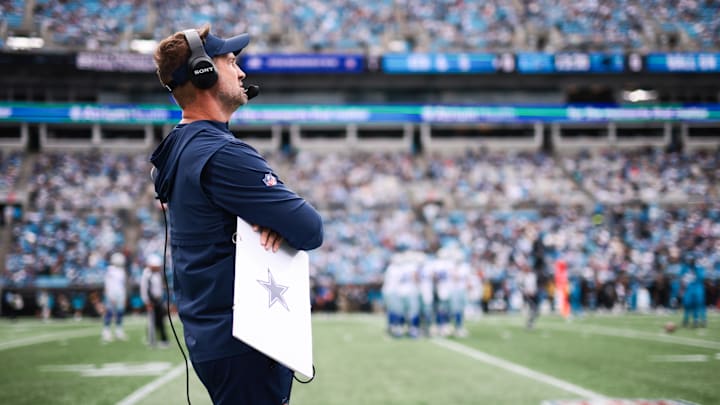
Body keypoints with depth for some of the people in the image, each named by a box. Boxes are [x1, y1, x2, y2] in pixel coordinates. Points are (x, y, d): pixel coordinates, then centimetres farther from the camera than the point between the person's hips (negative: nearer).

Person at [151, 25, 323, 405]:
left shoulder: (178, 150, 11)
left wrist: (276, 218, -7)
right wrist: (280, 221, -1)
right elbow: (310, 231, -22)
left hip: (208, 332, 10)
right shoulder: (222, 154, -20)